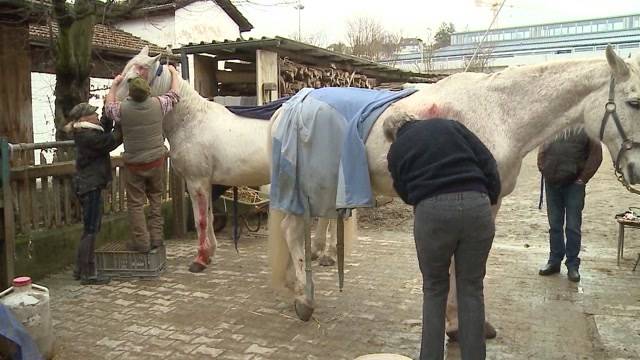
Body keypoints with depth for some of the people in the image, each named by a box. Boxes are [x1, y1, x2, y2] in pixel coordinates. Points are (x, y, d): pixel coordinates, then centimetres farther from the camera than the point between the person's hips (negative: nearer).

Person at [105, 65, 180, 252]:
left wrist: (114, 85, 24)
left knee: (135, 203, 7)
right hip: (156, 160, 2)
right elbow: (174, 95, 9)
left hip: (134, 164, -2)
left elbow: (109, 106, 11)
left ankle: (141, 242, 8)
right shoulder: (158, 104, -11)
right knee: (156, 198, 17)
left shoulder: (123, 109, -13)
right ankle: (156, 237, 18)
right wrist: (174, 73, 24)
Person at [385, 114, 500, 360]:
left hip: (432, 212, -1)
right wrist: (491, 199, 18)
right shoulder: (450, 125, 19)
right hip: (477, 206, 2)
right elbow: (488, 163, 11)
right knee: (472, 288, 14)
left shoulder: (396, 151, 16)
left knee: (434, 289, 16)